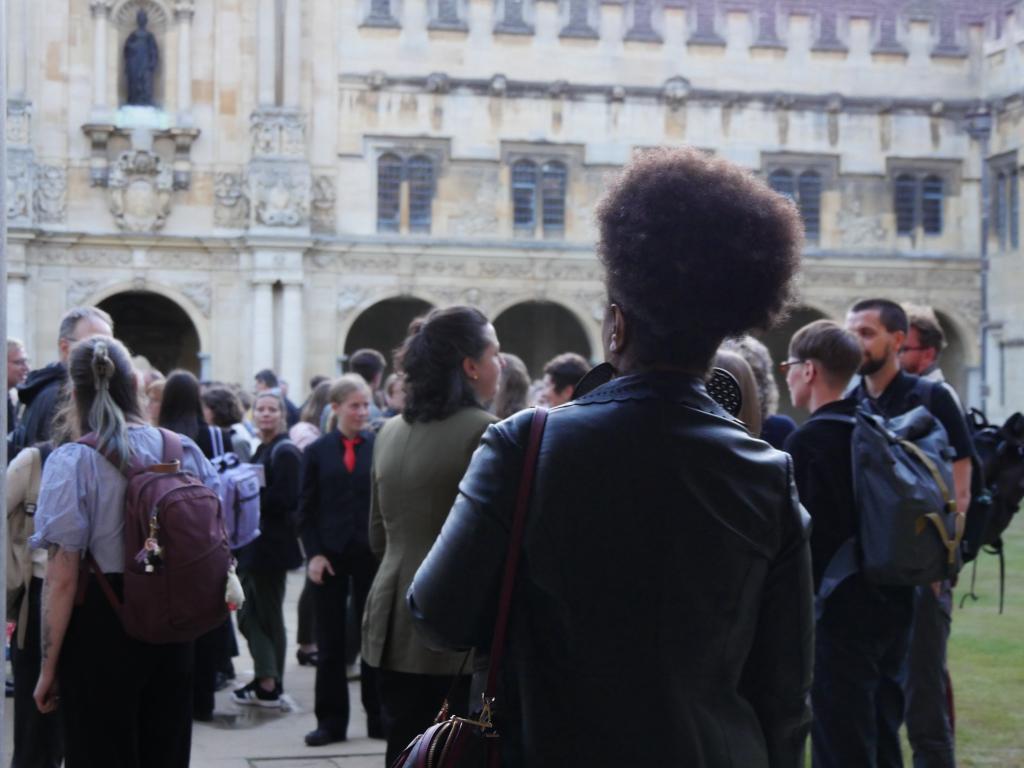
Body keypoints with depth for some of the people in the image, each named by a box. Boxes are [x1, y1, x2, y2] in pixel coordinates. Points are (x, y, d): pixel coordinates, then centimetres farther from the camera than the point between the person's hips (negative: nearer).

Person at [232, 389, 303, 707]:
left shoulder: (284, 452, -12)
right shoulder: (260, 450, 14)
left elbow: (287, 499, -20)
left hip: (271, 546, -9)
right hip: (252, 544, 9)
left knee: (268, 615, 1)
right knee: (249, 614, 12)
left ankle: (269, 684, 11)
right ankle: (266, 679, 21)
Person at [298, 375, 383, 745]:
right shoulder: (317, 451, 3)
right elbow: (307, 509, 3)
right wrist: (314, 554, -6)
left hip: (371, 554, -1)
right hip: (329, 555, 1)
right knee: (330, 642, 6)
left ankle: (379, 718, 17)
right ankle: (331, 721, 14)